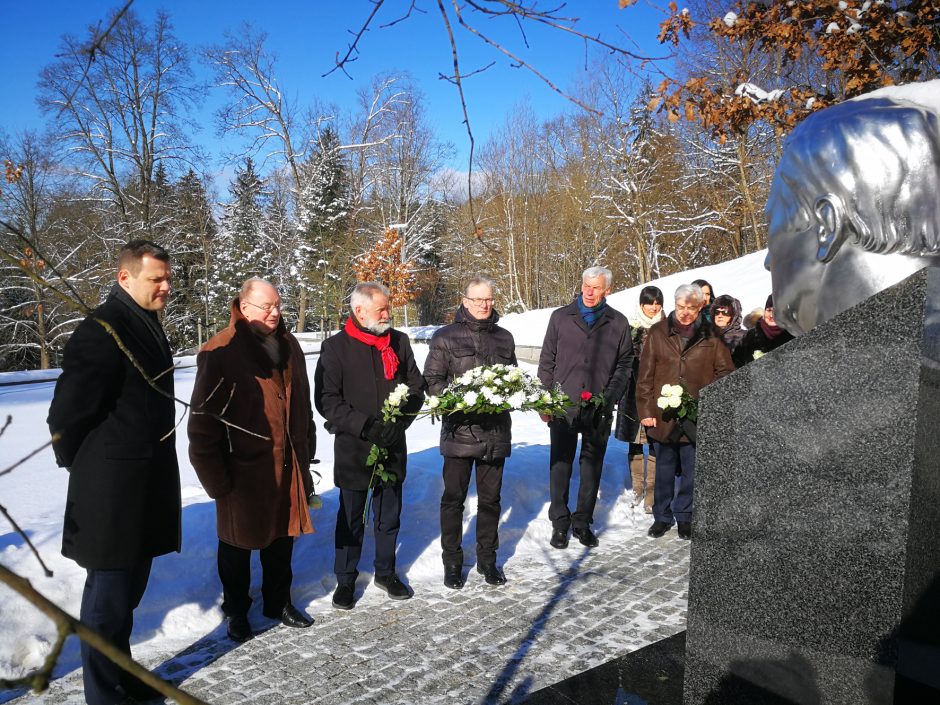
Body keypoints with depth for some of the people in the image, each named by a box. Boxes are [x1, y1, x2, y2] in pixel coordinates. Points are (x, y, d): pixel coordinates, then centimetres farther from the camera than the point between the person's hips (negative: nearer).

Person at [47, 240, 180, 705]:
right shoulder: (102, 330, -18)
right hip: (112, 488, -9)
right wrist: (80, 464, -3)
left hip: (147, 482, 9)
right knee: (109, 592, 4)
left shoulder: (147, 326, 12)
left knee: (130, 587, 20)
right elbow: (67, 412, -18)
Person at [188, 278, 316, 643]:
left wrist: (305, 451, 16)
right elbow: (204, 420, -14)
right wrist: (214, 476, -14)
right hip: (243, 469, -6)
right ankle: (236, 612, 30)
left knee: (282, 536, 18)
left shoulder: (288, 345, 8)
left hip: (286, 465, 6)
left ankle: (278, 602, 36)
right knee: (238, 543, 11)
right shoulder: (221, 352, -13)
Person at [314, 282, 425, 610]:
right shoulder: (336, 347, -7)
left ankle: (386, 572, 33)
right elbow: (326, 399, -10)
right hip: (353, 447, -3)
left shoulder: (399, 342, 3)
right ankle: (345, 580, 26)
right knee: (351, 518, 9)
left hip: (393, 446, 3)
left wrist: (398, 422, -11)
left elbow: (416, 387, 6)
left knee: (389, 515, 15)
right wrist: (366, 425, -20)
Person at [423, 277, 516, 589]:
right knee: (454, 498, 5)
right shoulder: (446, 337, -2)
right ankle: (452, 561, 20)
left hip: (495, 430, 4)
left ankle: (487, 558, 28)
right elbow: (432, 380, -4)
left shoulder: (504, 337, 12)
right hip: (459, 430, -3)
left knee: (490, 498, 13)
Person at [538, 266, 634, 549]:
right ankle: (560, 521, 17)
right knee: (561, 464, 3)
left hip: (599, 409, 1)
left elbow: (624, 365, 8)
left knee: (592, 467, 9)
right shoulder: (561, 317, 4)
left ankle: (582, 521, 22)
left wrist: (610, 397, -5)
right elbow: (547, 361, 6)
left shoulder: (618, 323, 5)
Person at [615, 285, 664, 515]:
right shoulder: (631, 329, 5)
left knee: (655, 446, -3)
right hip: (634, 393, 1)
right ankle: (637, 491, 20)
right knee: (635, 445, 8)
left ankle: (651, 496, 2)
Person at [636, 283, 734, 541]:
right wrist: (646, 410, -3)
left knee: (691, 471, 9)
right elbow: (645, 374, 2)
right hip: (663, 415, 0)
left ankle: (684, 516, 27)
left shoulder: (711, 337, 1)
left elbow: (725, 372, 6)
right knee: (664, 469, 12)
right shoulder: (658, 333, 2)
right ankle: (662, 517, 26)